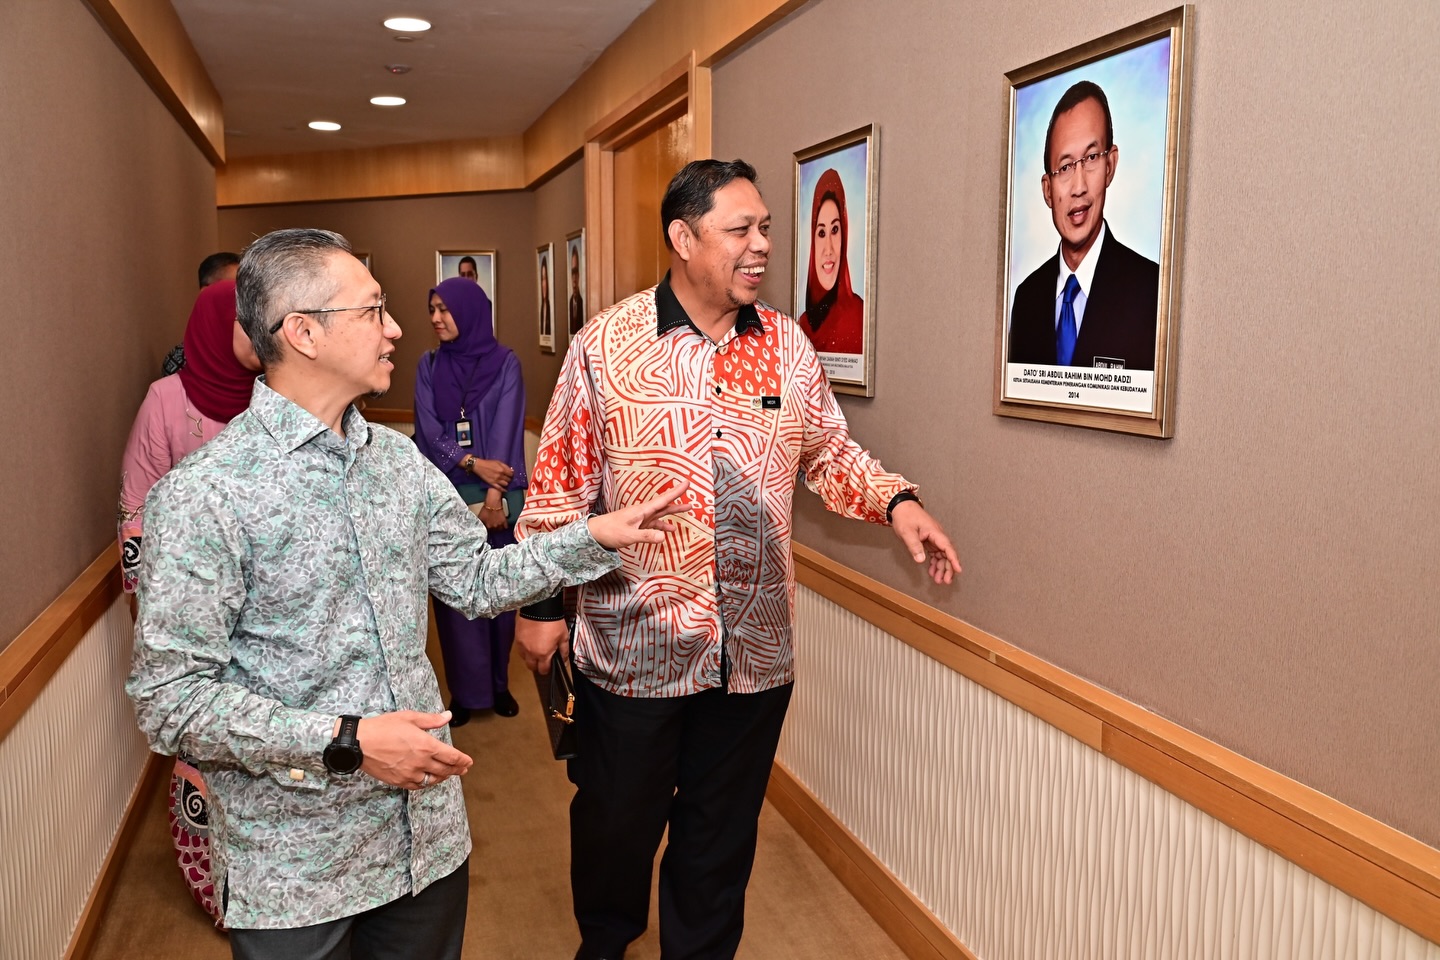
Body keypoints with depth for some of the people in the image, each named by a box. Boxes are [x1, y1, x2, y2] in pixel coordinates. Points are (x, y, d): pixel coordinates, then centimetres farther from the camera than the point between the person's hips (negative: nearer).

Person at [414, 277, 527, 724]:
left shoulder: (504, 363, -1)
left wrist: (494, 495, -17)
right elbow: (429, 430, -2)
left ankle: (499, 684, 20)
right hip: (446, 494, 2)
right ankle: (465, 690, 15)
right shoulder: (429, 366, 7)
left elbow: (506, 429, -9)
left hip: (498, 493, -2)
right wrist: (473, 464, -18)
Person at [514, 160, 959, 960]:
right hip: (633, 645, -2)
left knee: (723, 830, 17)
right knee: (617, 819, 17)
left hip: (756, 648, 3)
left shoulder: (787, 345, 2)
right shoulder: (607, 345, -8)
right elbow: (560, 483, -4)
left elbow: (830, 450, 13)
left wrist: (894, 500, -4)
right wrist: (542, 602, -2)